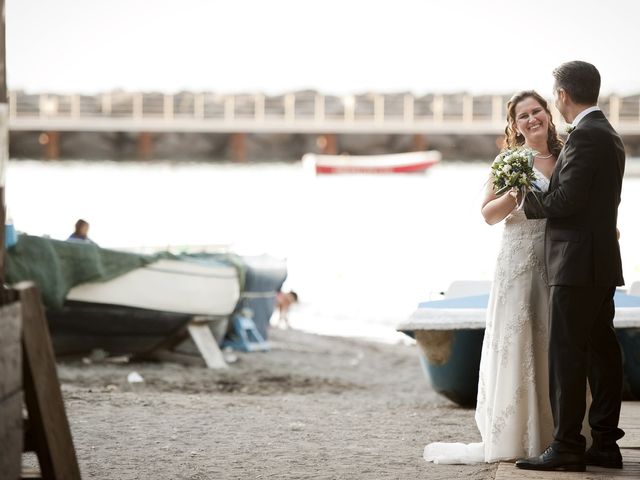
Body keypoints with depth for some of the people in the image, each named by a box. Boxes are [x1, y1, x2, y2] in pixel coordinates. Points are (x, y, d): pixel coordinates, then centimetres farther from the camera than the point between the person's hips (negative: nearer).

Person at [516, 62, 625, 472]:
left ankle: (567, 448, -8)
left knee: (567, 355, -8)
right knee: (602, 353, 10)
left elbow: (566, 200, -20)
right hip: (602, 266, 10)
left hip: (578, 265, -10)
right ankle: (605, 445, 13)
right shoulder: (610, 136, 17)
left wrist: (529, 200, -2)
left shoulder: (585, 136, -15)